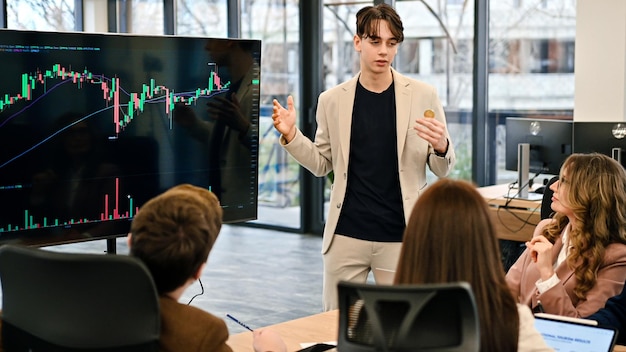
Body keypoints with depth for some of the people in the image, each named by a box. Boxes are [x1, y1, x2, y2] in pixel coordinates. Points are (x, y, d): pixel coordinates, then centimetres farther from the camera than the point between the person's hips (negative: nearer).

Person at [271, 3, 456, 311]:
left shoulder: (422, 95, -2)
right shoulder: (333, 100, 2)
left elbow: (442, 170, 3)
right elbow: (322, 164, 10)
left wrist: (441, 147, -19)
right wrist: (291, 136, -5)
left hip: (401, 236, -1)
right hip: (346, 236, 1)